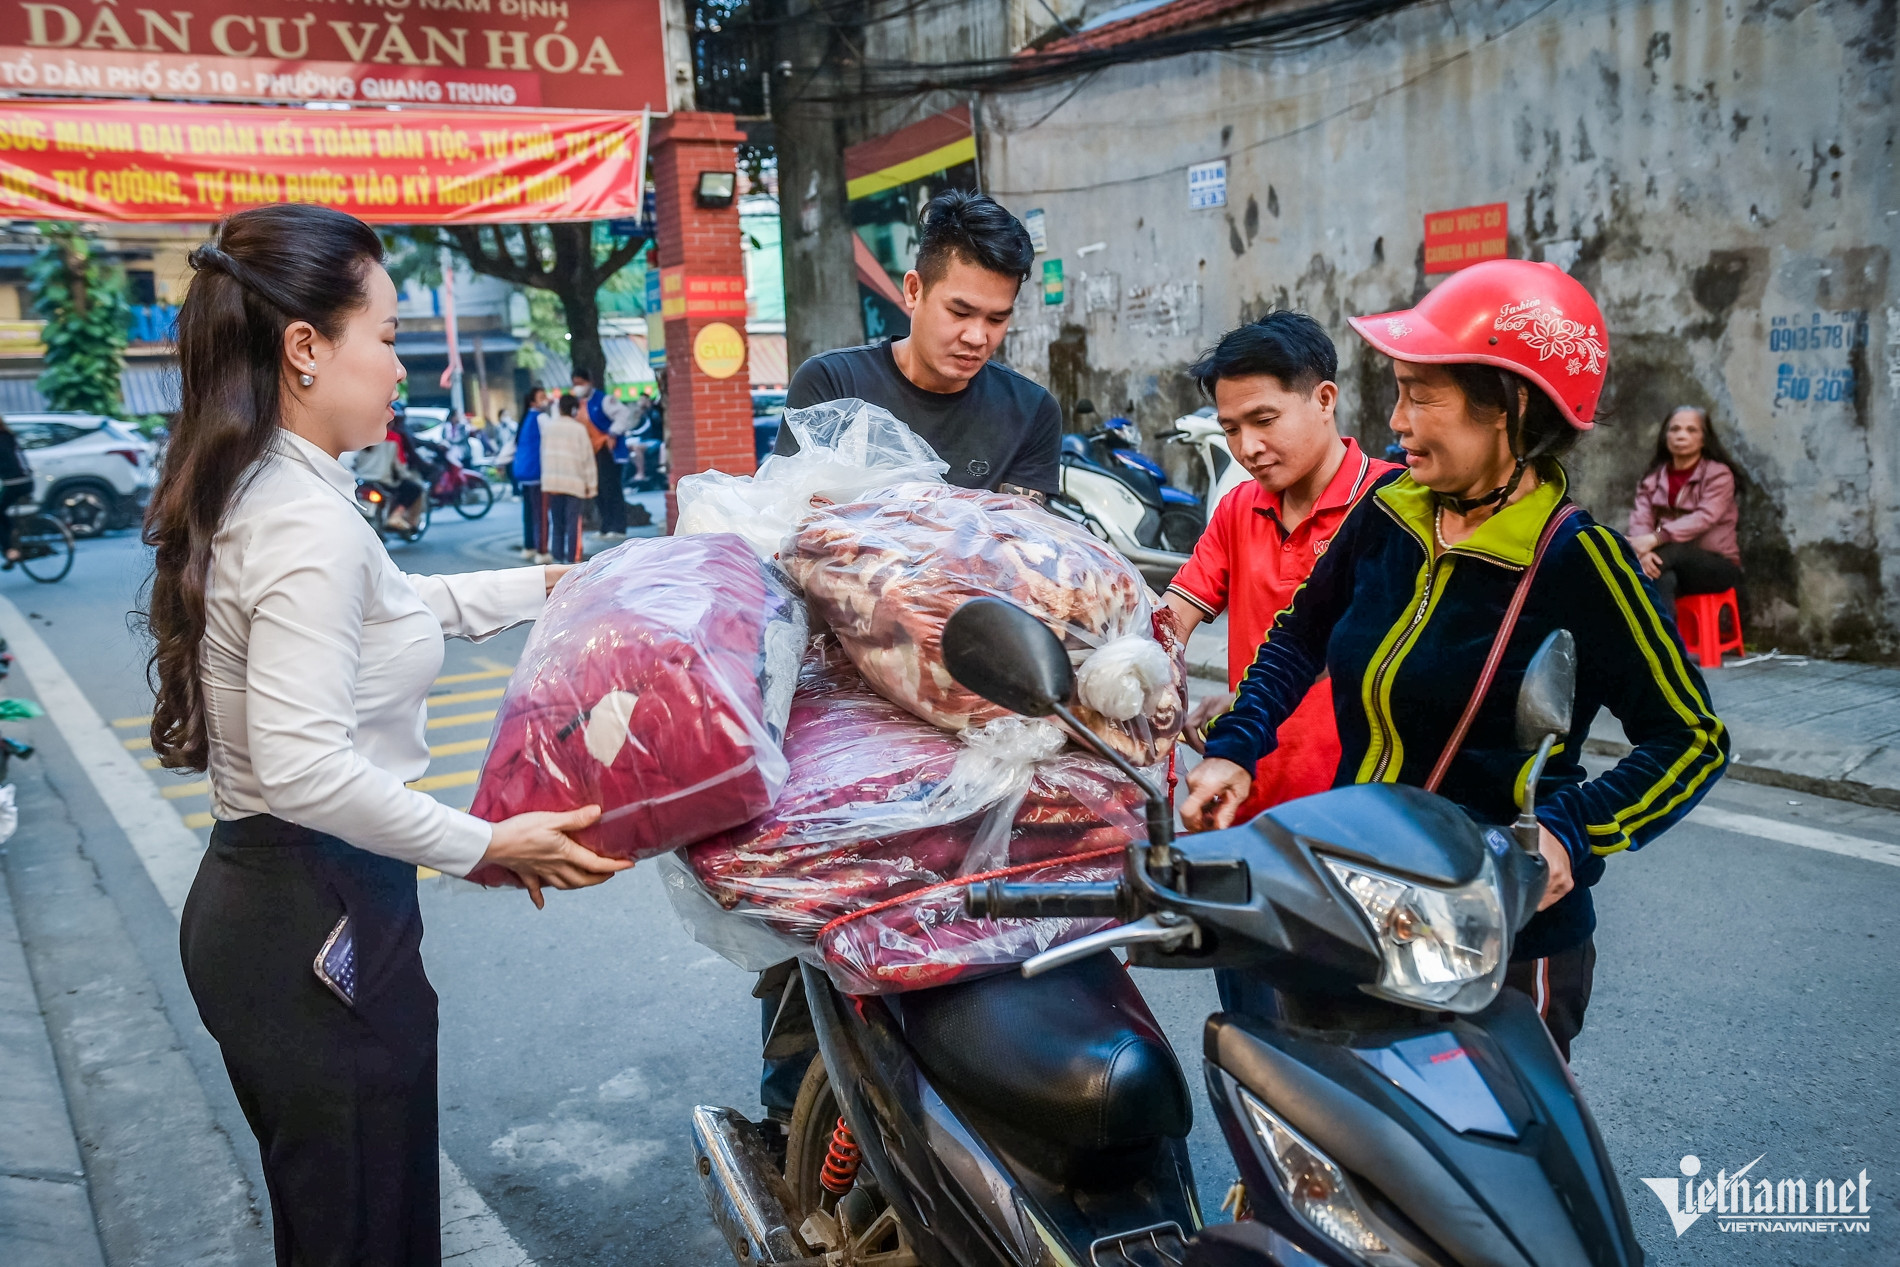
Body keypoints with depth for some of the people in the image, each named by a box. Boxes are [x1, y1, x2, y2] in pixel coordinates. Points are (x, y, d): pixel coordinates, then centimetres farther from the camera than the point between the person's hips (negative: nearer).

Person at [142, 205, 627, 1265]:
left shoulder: (265, 493, 8)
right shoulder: (309, 523, -23)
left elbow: (389, 606, 24)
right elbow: (303, 766, -29)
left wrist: (547, 586, 26)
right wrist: (483, 845, -21)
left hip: (260, 893, 10)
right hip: (319, 926, -10)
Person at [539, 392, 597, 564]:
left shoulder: (547, 425, 4)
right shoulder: (579, 429, -4)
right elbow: (587, 457, -3)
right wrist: (589, 483, 2)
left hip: (551, 480, 3)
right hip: (574, 481, -3)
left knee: (556, 521, 10)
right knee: (573, 521, -2)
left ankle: (557, 556, 10)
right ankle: (572, 558, -4)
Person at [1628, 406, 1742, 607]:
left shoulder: (1718, 474, -3)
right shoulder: (1654, 476, 10)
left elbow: (1703, 519, -20)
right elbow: (1641, 518, -5)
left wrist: (1655, 540, -35)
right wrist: (1643, 550, -29)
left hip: (1717, 565, -3)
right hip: (1672, 563, 3)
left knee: (1671, 551, -35)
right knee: (1662, 579, -35)